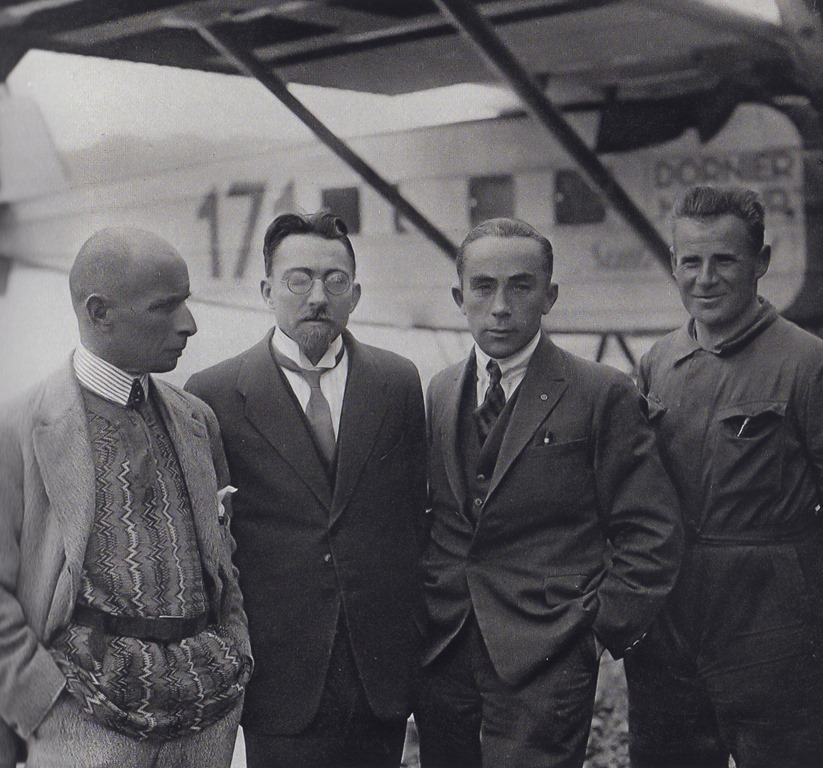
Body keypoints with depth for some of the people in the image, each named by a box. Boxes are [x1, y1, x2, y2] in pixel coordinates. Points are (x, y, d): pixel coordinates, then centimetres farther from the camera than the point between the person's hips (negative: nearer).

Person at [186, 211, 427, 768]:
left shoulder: (399, 382, 4)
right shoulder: (215, 394, -4)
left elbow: (415, 512, 8)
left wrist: (417, 632, 7)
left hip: (382, 668, 3)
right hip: (282, 676, -2)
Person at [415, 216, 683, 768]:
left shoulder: (603, 396, -5)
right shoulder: (439, 393, 11)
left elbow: (652, 534, -4)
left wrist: (603, 628, -8)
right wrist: (423, 621, 8)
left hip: (546, 662, -4)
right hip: (442, 655, 5)